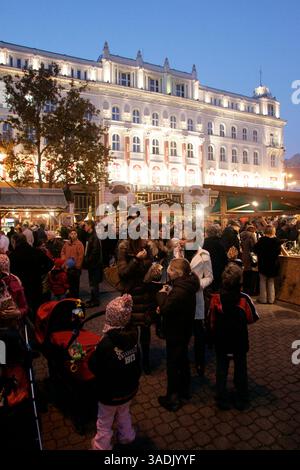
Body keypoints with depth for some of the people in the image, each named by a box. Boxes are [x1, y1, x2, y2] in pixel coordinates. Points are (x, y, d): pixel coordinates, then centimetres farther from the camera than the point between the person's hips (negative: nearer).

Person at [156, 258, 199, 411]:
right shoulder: (187, 285, -1)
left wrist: (162, 293, -17)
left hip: (176, 333, -9)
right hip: (183, 330, 9)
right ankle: (184, 389, 42)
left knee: (173, 364, 7)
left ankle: (173, 398, 23)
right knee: (182, 360, 24)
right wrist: (168, 293, -8)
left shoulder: (180, 291, -32)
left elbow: (164, 309, -31)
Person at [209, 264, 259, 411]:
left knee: (221, 370, 16)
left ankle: (222, 400, 27)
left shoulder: (215, 298, -19)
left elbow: (211, 321, -9)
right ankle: (242, 401, 33)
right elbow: (252, 318, -9)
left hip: (221, 340, 0)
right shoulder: (244, 298, -22)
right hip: (240, 341, 0)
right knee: (241, 370, 20)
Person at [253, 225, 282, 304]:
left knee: (263, 281, 9)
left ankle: (263, 299, 12)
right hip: (273, 264, 2)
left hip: (263, 263, -2)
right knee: (271, 282, 14)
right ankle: (271, 299, 17)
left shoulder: (262, 240, -15)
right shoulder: (277, 240, -8)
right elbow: (278, 252, 2)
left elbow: (255, 250, -7)